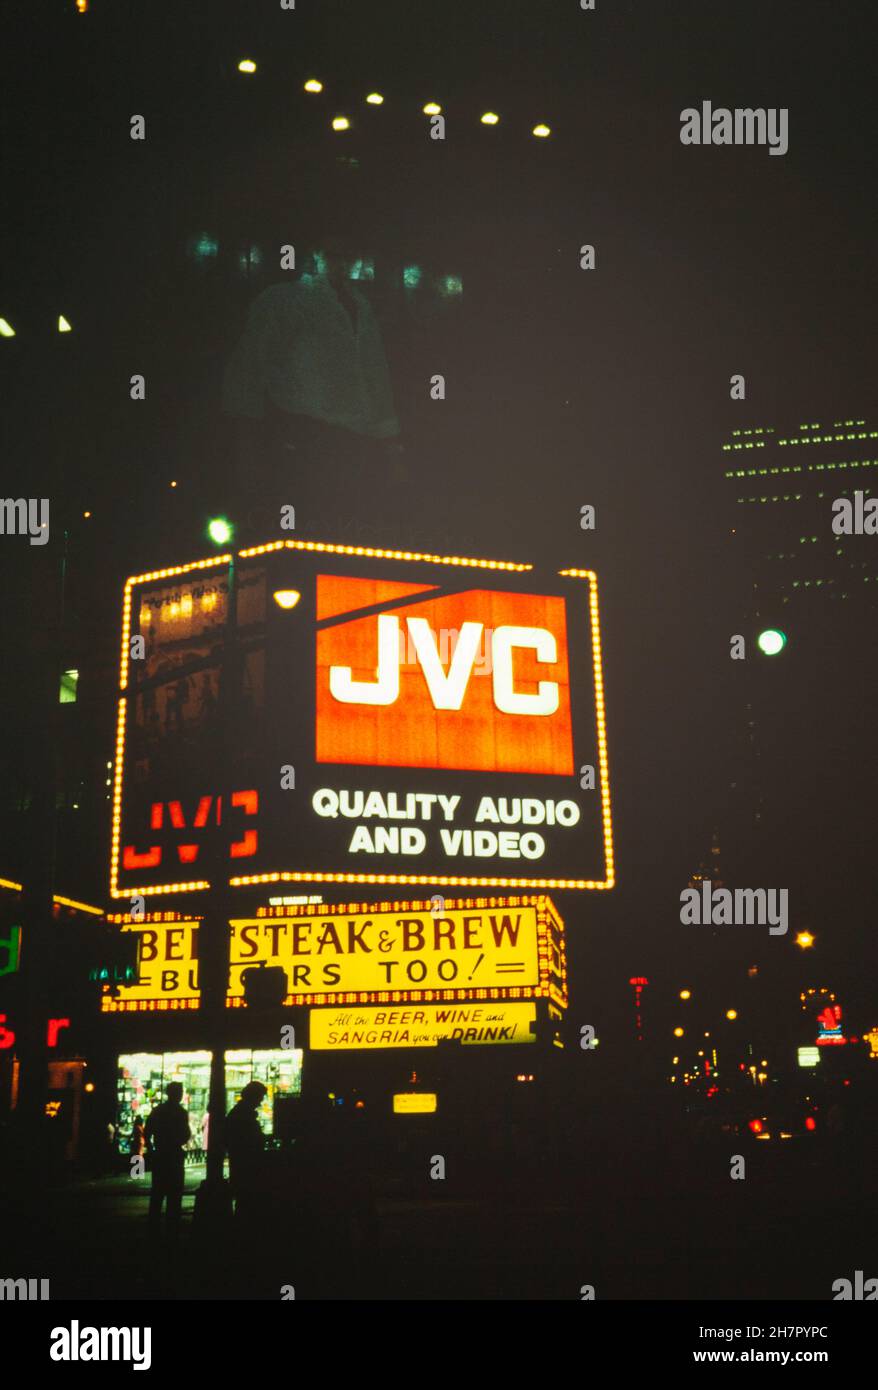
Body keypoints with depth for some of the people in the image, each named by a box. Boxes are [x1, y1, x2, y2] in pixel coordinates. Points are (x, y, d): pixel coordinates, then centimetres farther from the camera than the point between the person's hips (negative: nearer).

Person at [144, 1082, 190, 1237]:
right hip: (174, 1156, -5)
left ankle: (153, 1227, 13)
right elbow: (185, 1137, -12)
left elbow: (147, 1133, 7)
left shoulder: (157, 1110, 6)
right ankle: (172, 1228, -1)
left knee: (157, 1192, 12)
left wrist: (152, 1150, 15)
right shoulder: (180, 1112, -11)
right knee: (174, 1194, 1)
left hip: (159, 1156, 5)